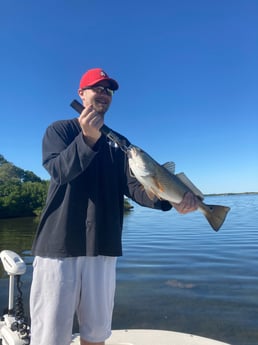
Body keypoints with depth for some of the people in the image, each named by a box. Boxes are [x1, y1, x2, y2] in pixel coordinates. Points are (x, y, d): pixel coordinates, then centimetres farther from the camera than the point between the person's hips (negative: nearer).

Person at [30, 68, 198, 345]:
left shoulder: (119, 142, 14)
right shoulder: (59, 130, 5)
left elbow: (134, 185, 0)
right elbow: (59, 170, -14)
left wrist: (169, 198, -19)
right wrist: (88, 138, -31)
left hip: (102, 247, 4)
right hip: (58, 244, -3)